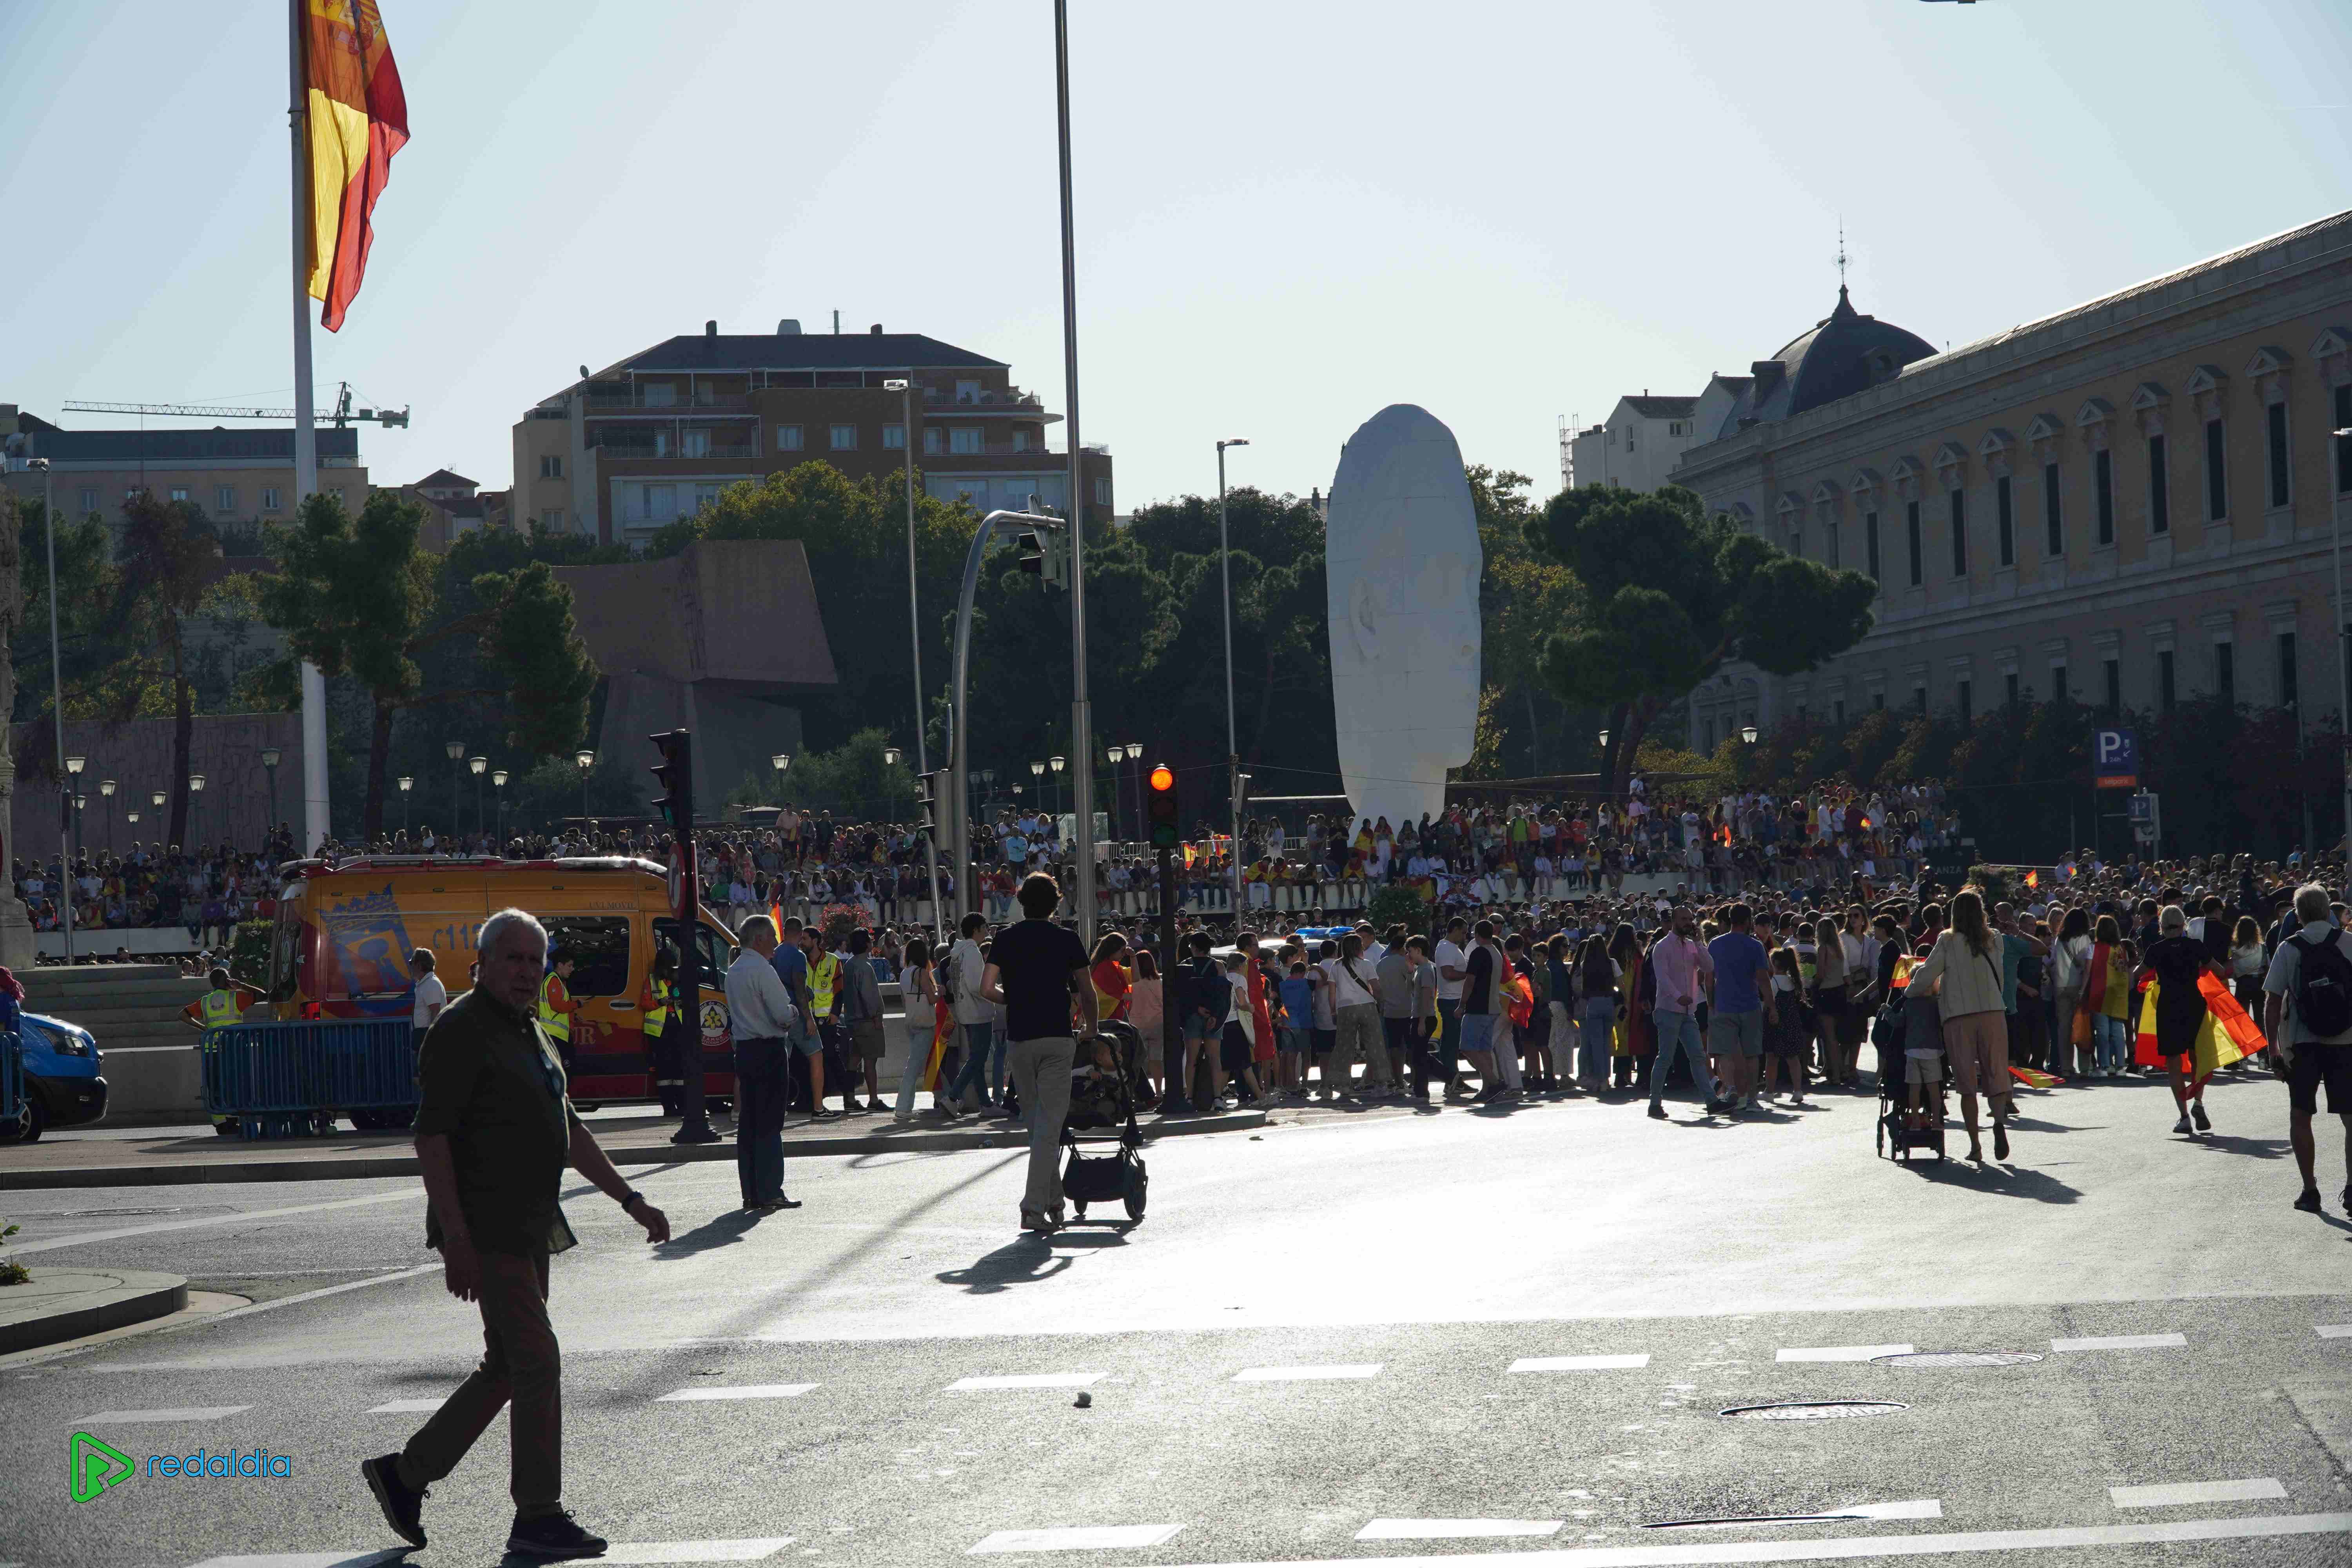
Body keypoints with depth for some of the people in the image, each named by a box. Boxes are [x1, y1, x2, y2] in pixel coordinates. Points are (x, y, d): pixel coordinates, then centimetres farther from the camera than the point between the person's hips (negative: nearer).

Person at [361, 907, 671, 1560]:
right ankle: (538, 1518, -4)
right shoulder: (462, 1030, -12)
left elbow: (570, 1131, 24)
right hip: (485, 1229, -9)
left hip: (529, 1227, 10)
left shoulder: (530, 1033, 17)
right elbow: (431, 1136, -17)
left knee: (506, 1368, 12)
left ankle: (406, 1474, 22)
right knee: (536, 1361, -10)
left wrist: (630, 1199, 18)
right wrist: (455, 1238, -23)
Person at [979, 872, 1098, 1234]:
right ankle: (1035, 1207, -15)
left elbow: (987, 989, -3)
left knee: (1035, 1120, 15)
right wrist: (1090, 1028, 21)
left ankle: (1053, 1201, 21)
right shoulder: (1067, 939, 0)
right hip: (1057, 1037, -2)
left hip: (1020, 1038, 2)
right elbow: (1087, 993, 3)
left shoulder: (1006, 938, 4)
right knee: (1050, 1122, -5)